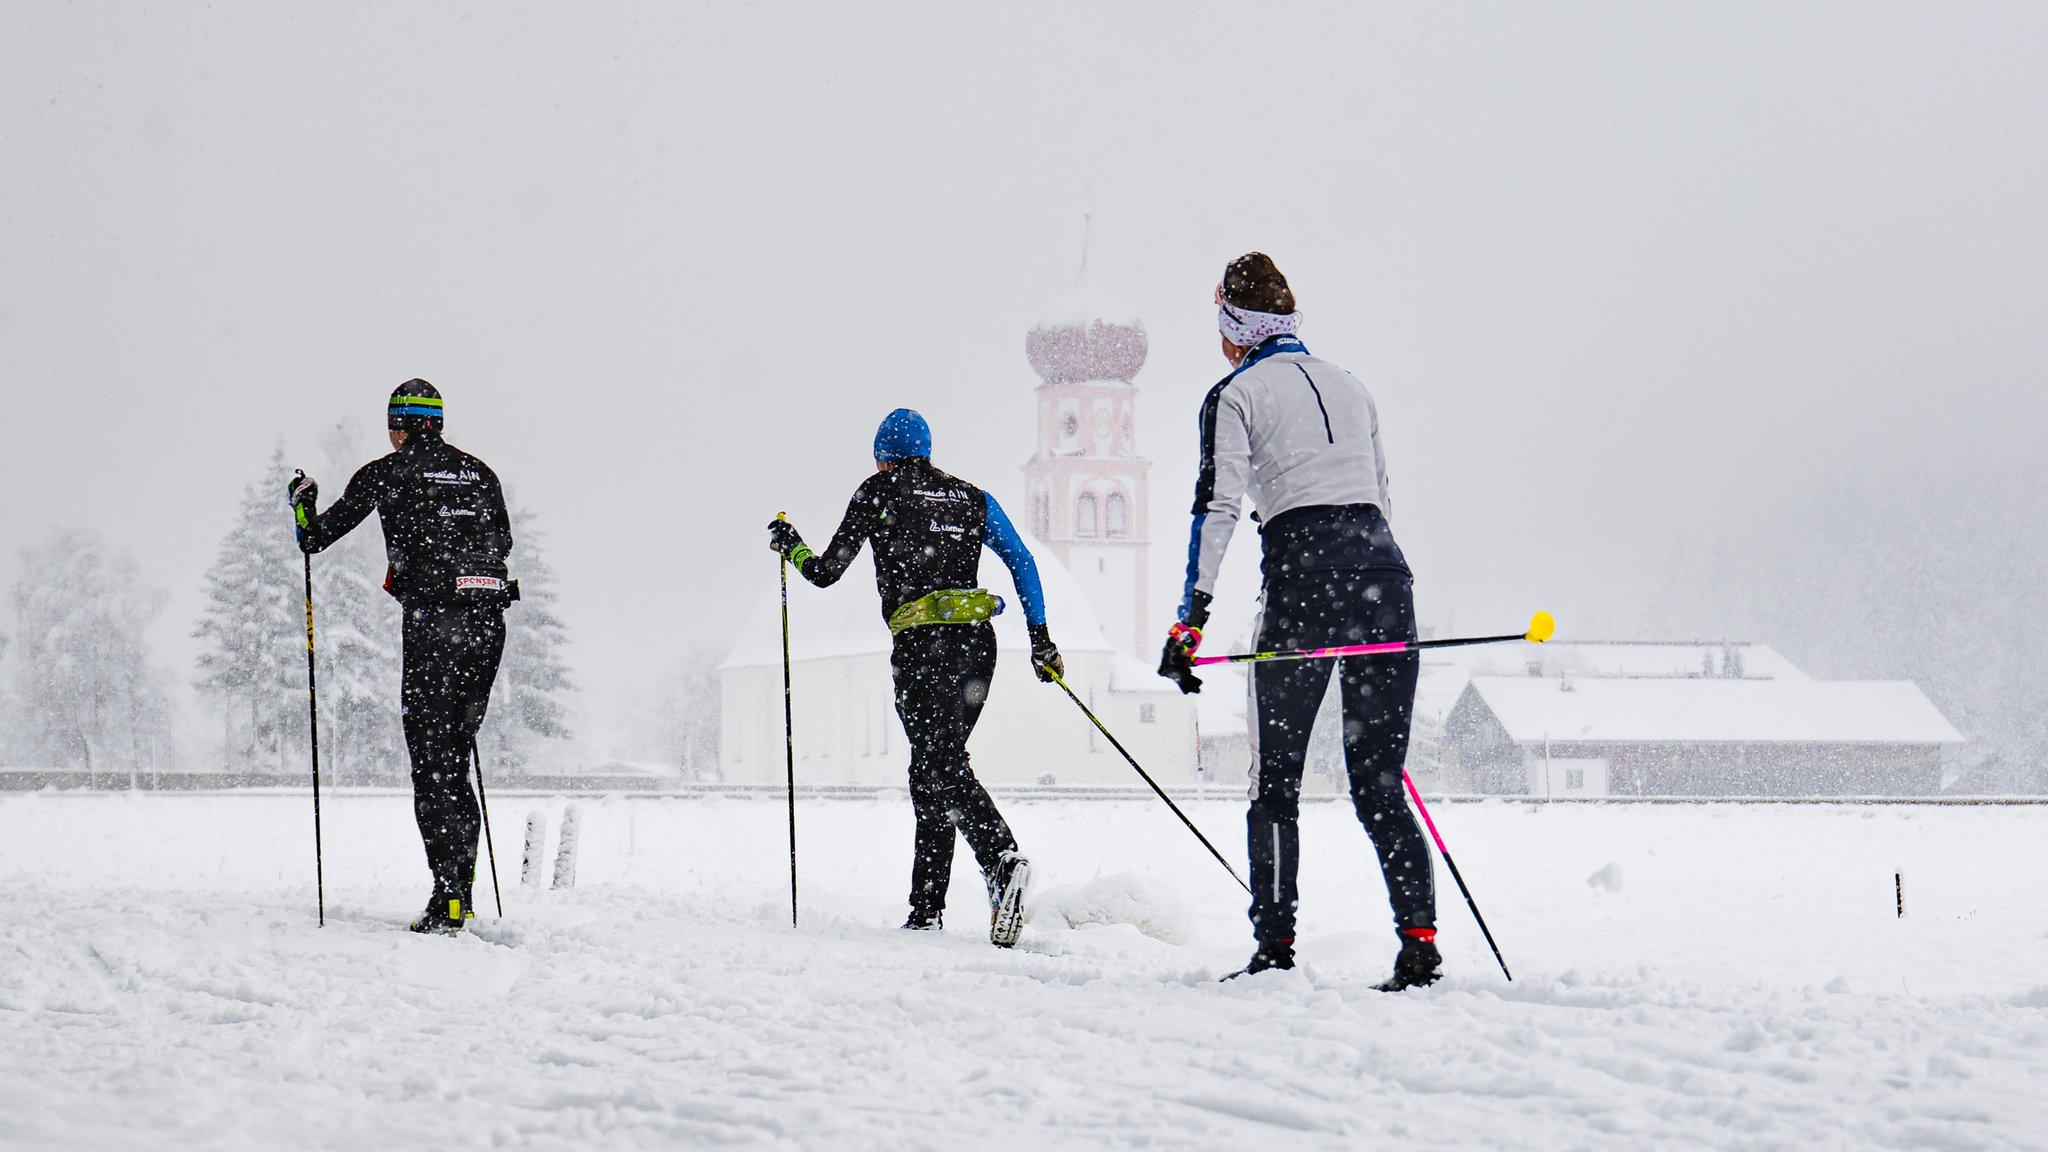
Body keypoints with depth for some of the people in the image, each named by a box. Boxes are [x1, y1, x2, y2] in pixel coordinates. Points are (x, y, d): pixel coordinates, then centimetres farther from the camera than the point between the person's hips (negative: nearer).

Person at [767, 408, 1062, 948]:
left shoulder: (877, 493, 9)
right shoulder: (971, 498, 21)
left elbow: (826, 573, 12)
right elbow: (1022, 562, 13)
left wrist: (790, 545, 32)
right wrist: (1041, 639, 14)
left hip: (921, 641, -5)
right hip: (977, 640, 5)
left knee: (944, 766, -16)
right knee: (932, 771, 14)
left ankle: (1003, 858, -42)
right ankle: (926, 909, 12)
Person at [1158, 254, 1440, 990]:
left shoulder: (1235, 395, 5)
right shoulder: (1350, 386, 22)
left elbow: (1217, 506, -6)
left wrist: (1192, 617, -10)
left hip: (1302, 575, -5)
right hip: (1383, 568, 5)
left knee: (1275, 779, 6)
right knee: (1378, 779, 6)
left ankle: (1276, 948, 2)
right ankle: (1420, 938, -8)